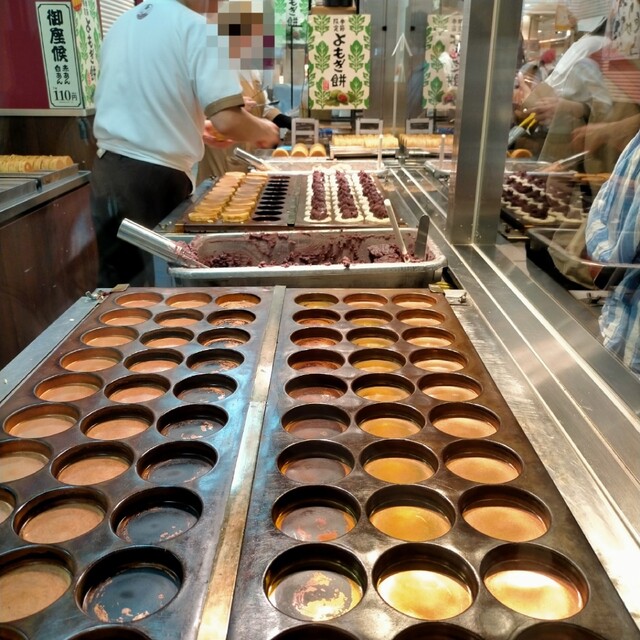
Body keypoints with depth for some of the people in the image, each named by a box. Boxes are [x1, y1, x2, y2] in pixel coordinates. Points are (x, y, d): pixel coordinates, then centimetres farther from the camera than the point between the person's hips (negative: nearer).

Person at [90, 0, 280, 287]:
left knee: (116, 281, 17)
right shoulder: (197, 28, -8)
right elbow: (228, 121, -19)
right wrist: (264, 130, 2)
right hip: (156, 178, -7)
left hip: (106, 171, 7)